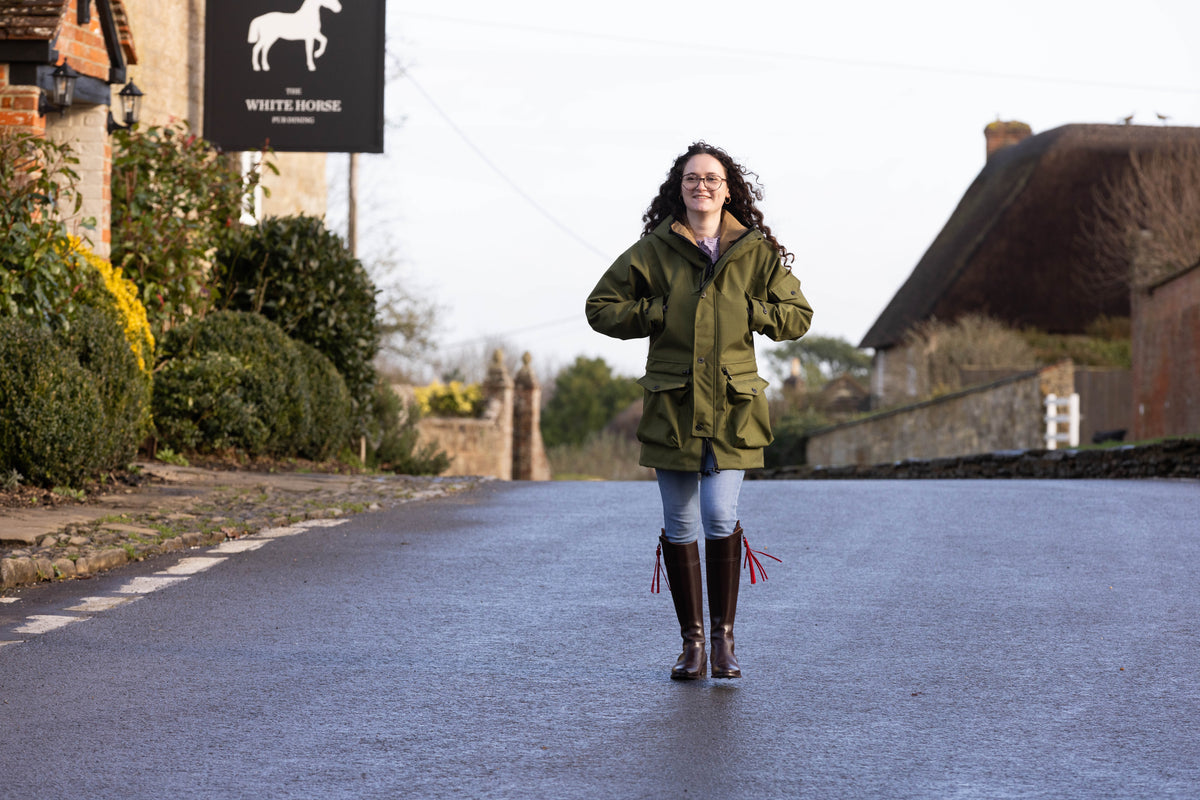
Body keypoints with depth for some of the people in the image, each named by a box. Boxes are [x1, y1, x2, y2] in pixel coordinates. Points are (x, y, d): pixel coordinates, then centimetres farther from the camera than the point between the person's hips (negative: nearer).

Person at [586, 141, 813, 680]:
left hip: (732, 407, -1)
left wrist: (746, 311, -3)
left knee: (721, 516, -14)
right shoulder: (654, 250, 4)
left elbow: (797, 316, 11)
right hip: (671, 405, 1)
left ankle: (723, 636, 2)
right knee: (680, 525, 2)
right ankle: (692, 642, 14)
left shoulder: (758, 252, 5)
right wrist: (659, 314, -3)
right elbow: (601, 308, 8)